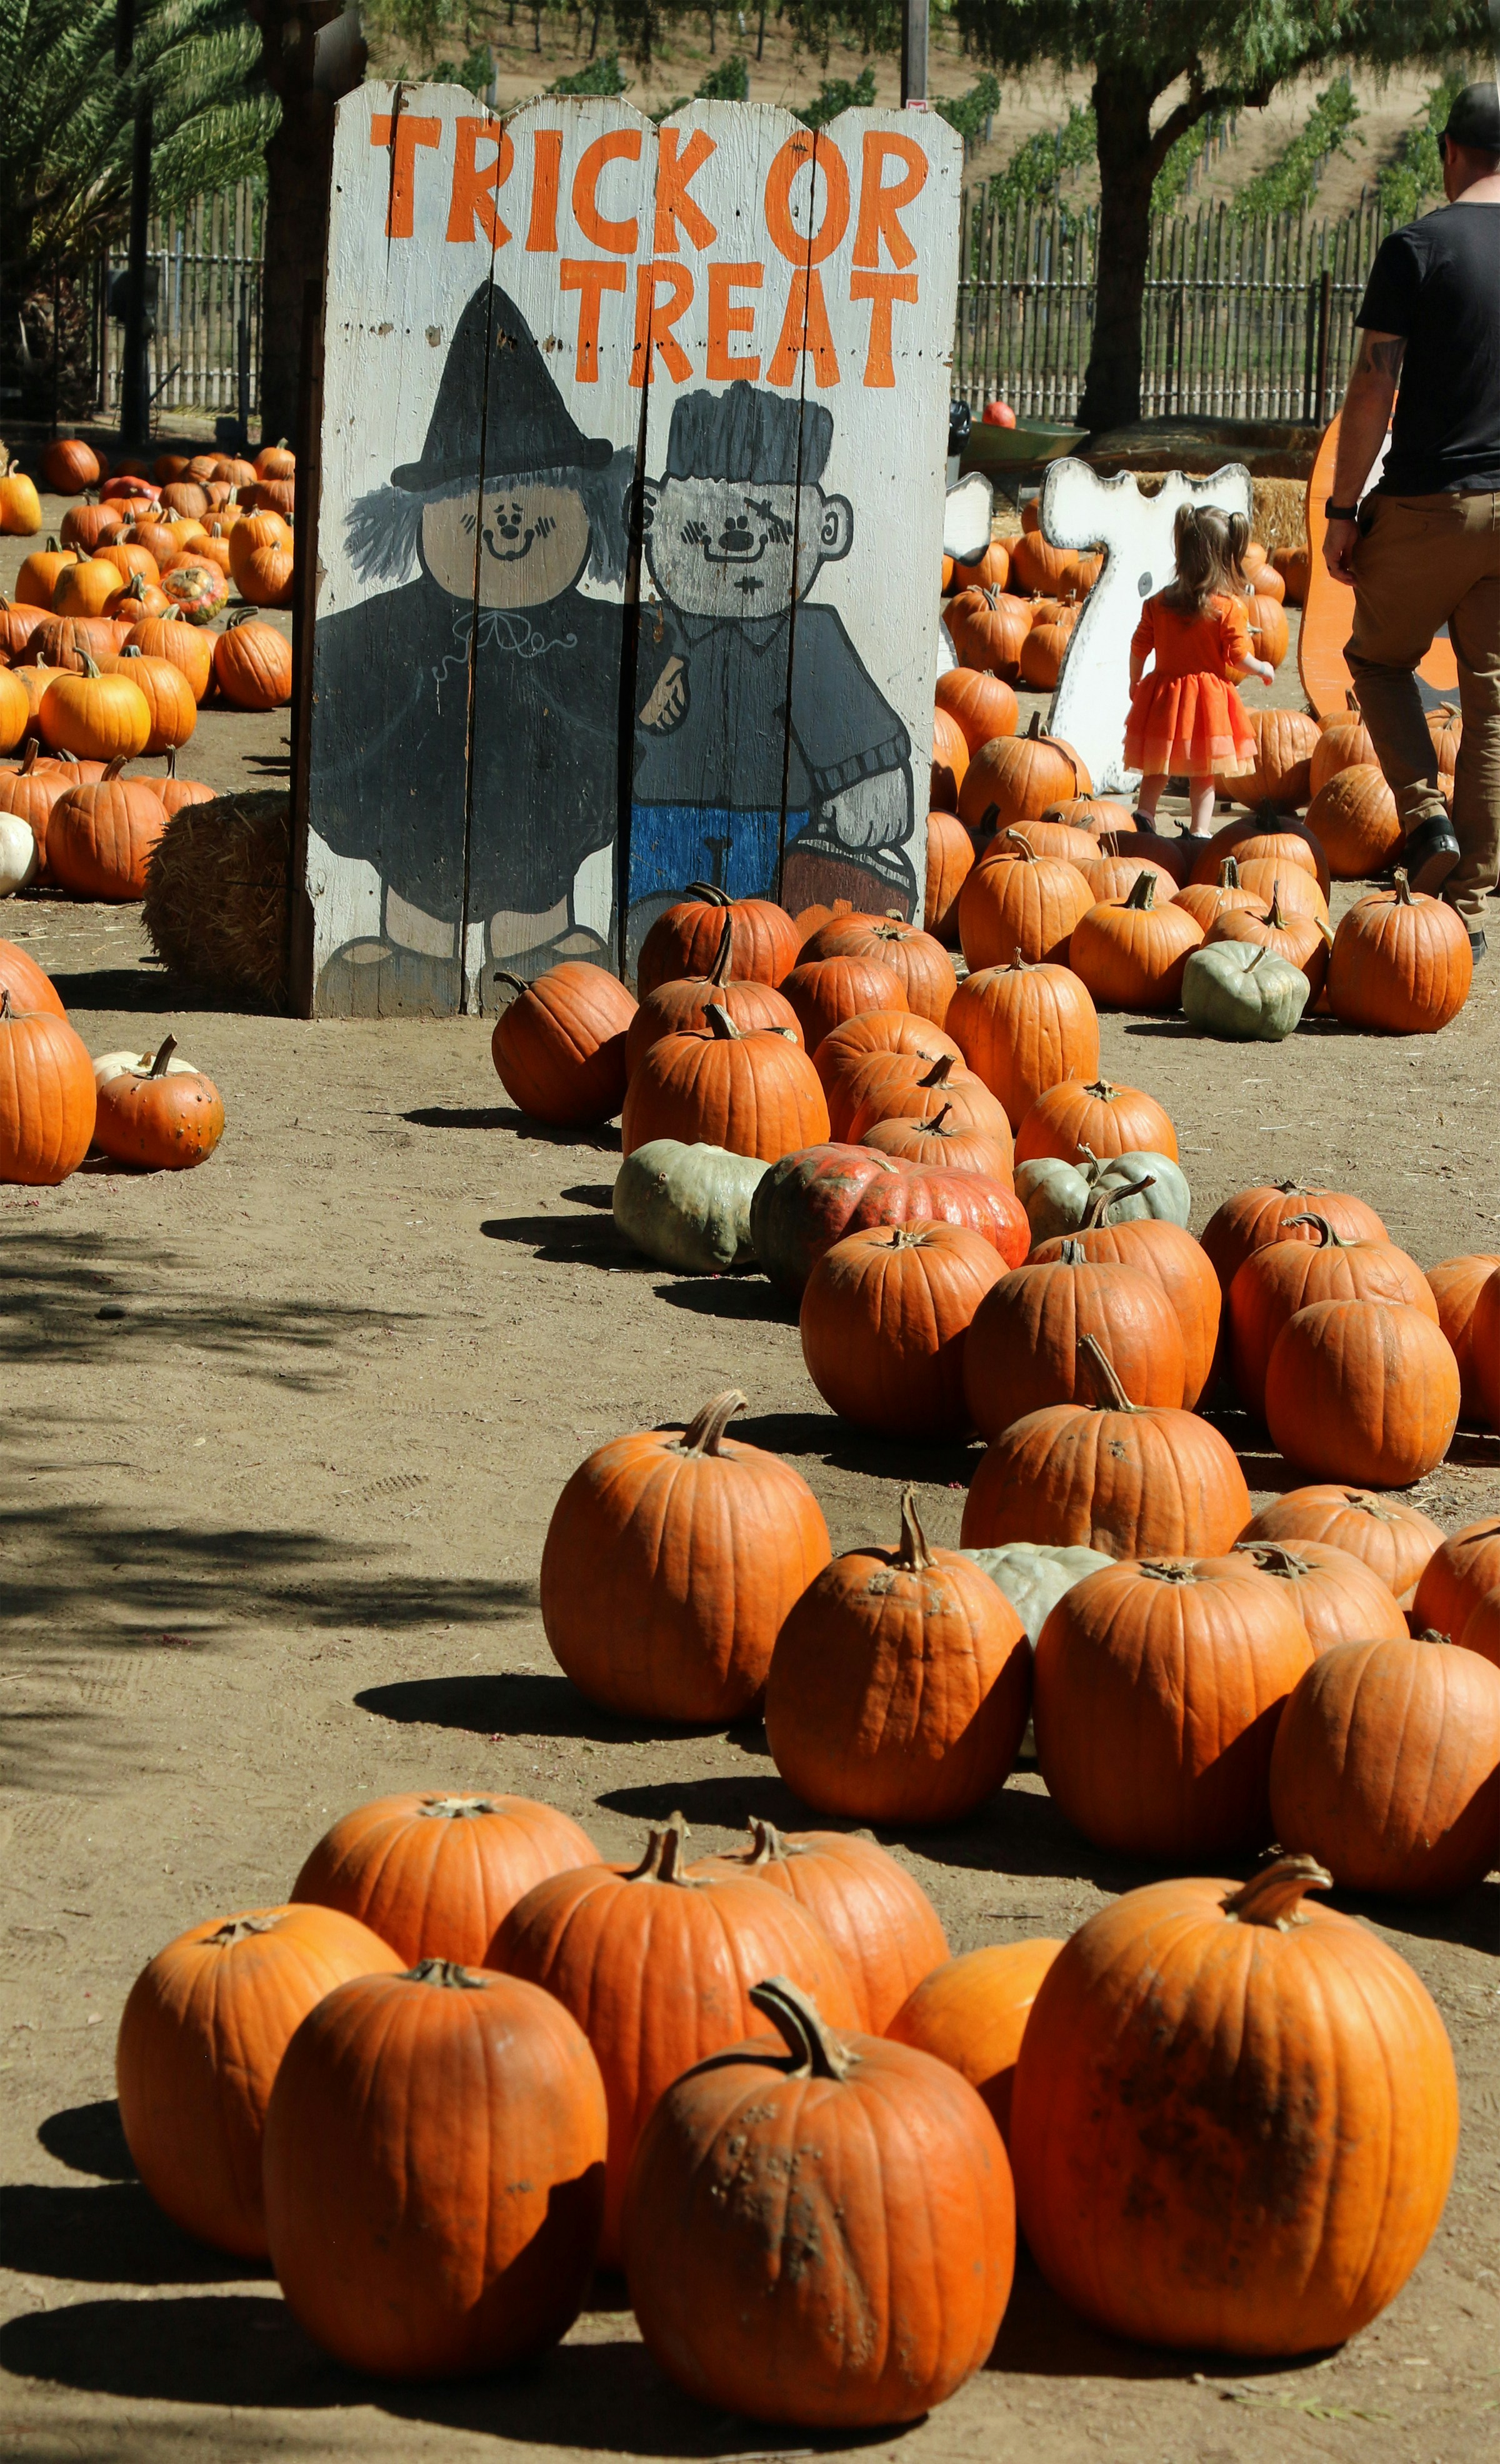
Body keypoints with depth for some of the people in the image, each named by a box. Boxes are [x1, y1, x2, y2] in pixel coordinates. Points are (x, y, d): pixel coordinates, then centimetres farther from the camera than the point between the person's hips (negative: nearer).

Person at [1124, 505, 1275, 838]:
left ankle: (1145, 812, 11)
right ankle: (1199, 829, 3)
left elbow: (1139, 648, 4)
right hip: (1208, 698, -3)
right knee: (1203, 773, 5)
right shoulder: (1230, 608, -11)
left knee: (1158, 767, 17)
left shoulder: (1159, 603, -2)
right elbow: (1239, 659, -11)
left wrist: (1135, 685, 21)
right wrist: (1263, 669, 10)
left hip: (1164, 696, 3)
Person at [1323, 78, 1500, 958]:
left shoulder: (1419, 248, -8)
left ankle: (1425, 818, -2)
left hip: (1429, 504, -3)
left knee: (1380, 658, 19)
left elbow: (1374, 390, -10)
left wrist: (1345, 507, -3)